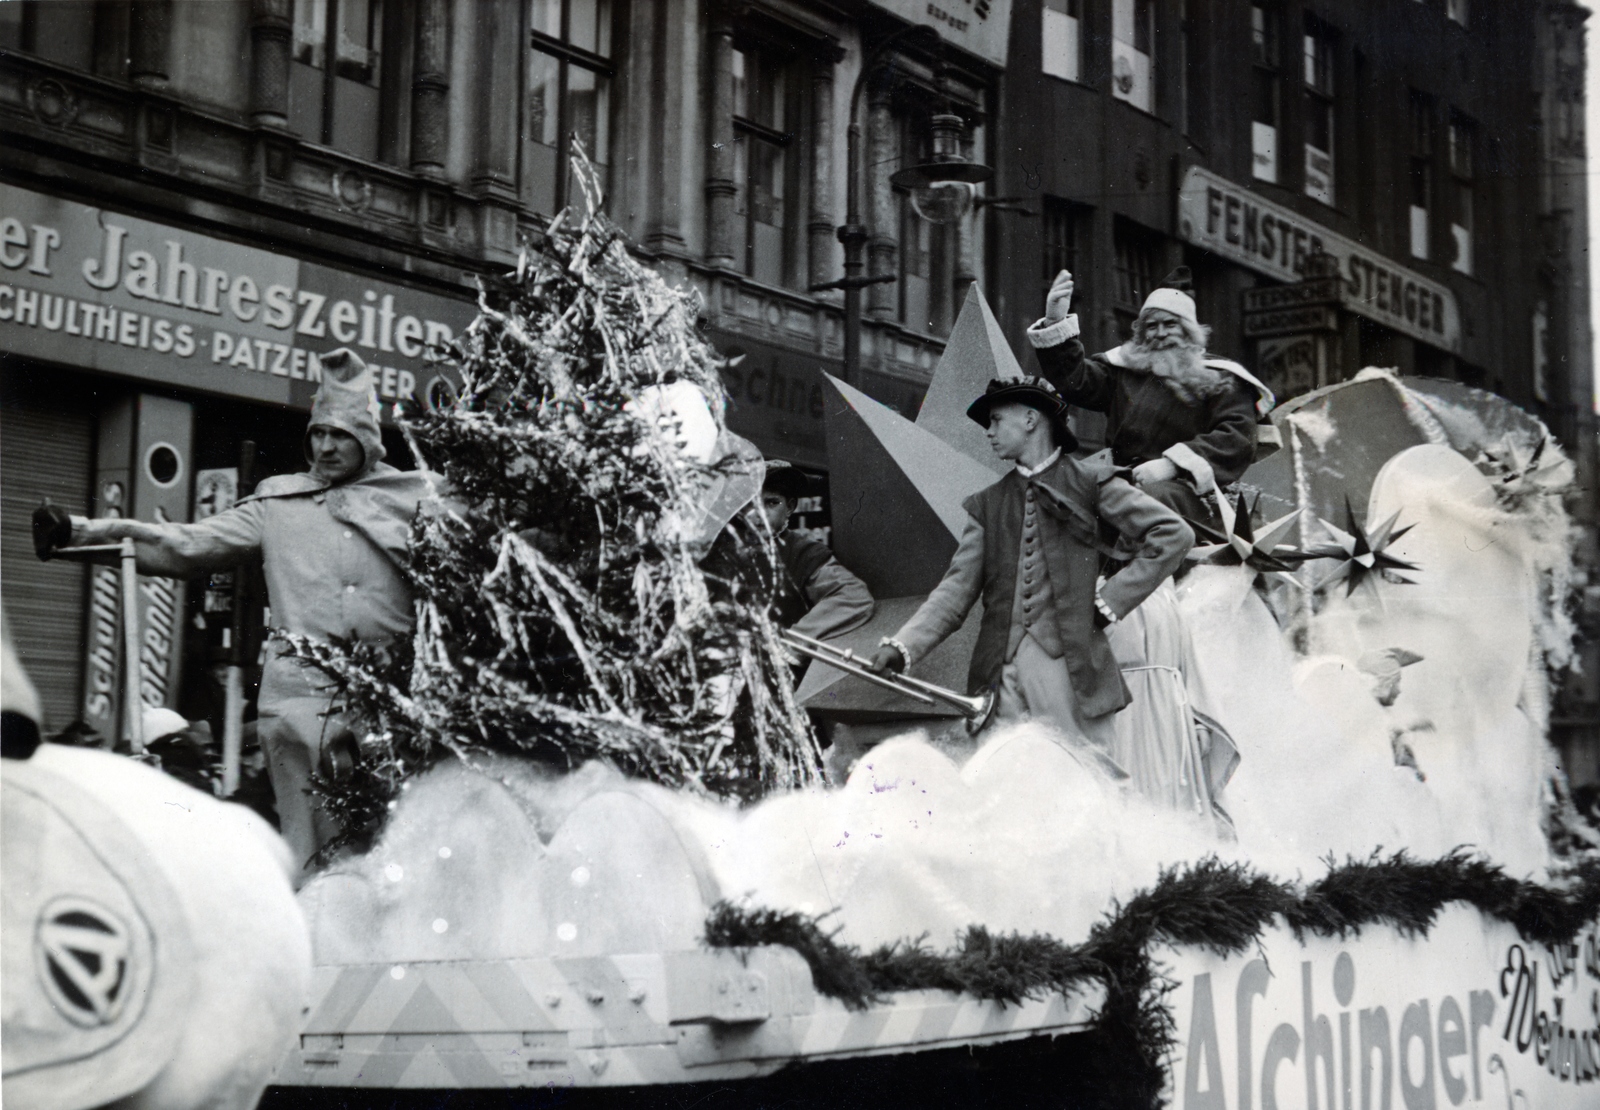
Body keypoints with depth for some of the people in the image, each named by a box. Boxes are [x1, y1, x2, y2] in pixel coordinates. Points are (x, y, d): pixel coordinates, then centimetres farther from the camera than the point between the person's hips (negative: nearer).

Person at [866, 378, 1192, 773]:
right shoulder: (987, 505, 19)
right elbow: (957, 589, 12)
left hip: (1070, 658, -4)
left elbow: (1173, 534, 3)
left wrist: (1111, 601, -2)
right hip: (1001, 666, 4)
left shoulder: (1089, 482, 8)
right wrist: (902, 646, -2)